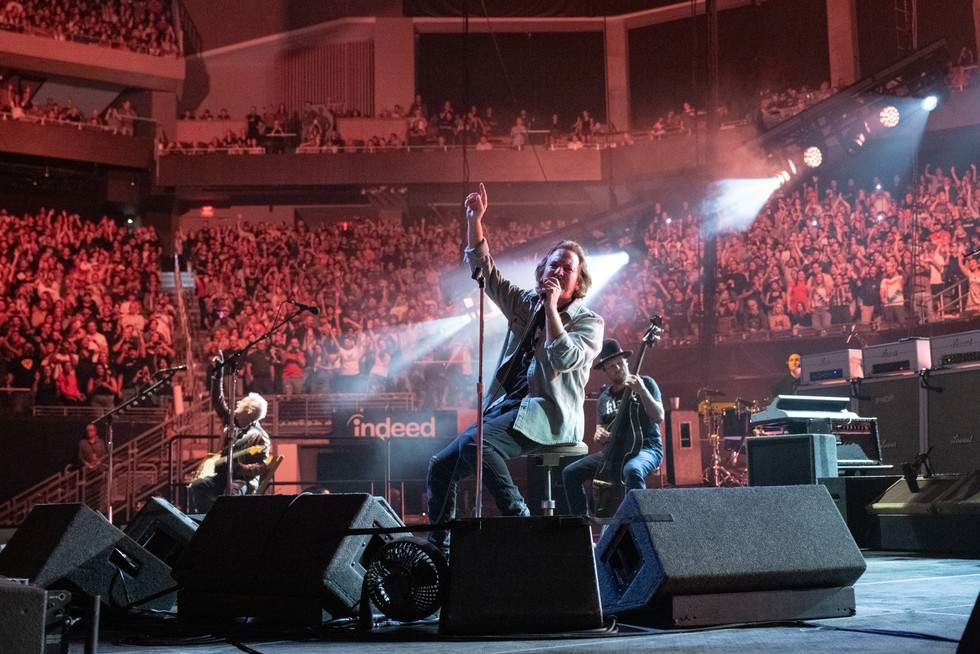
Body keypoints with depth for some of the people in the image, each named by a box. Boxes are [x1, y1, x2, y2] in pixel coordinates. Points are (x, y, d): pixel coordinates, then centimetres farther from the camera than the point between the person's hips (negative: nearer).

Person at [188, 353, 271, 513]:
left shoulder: (259, 437, -11)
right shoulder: (232, 420, 8)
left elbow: (262, 466, -14)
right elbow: (217, 400, 12)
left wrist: (239, 467, -28)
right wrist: (219, 371, 9)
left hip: (244, 479, -7)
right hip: (222, 474, 7)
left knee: (232, 493, -38)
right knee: (197, 486, -19)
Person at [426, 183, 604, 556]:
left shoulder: (588, 322, 0)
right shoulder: (526, 304, 16)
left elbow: (564, 359, -18)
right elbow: (485, 271, 13)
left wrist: (552, 307, -14)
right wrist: (474, 222, 1)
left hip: (548, 414, -7)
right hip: (506, 407, 7)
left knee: (474, 442, -32)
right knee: (441, 466, -4)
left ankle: (518, 518, -26)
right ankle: (438, 546, 1)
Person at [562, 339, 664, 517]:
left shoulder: (645, 383, -1)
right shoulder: (604, 396, 13)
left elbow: (659, 417, -14)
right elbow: (600, 432, 20)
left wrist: (642, 391, -28)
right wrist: (599, 434, -5)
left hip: (646, 449, -6)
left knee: (632, 470, -40)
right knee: (570, 473, -5)